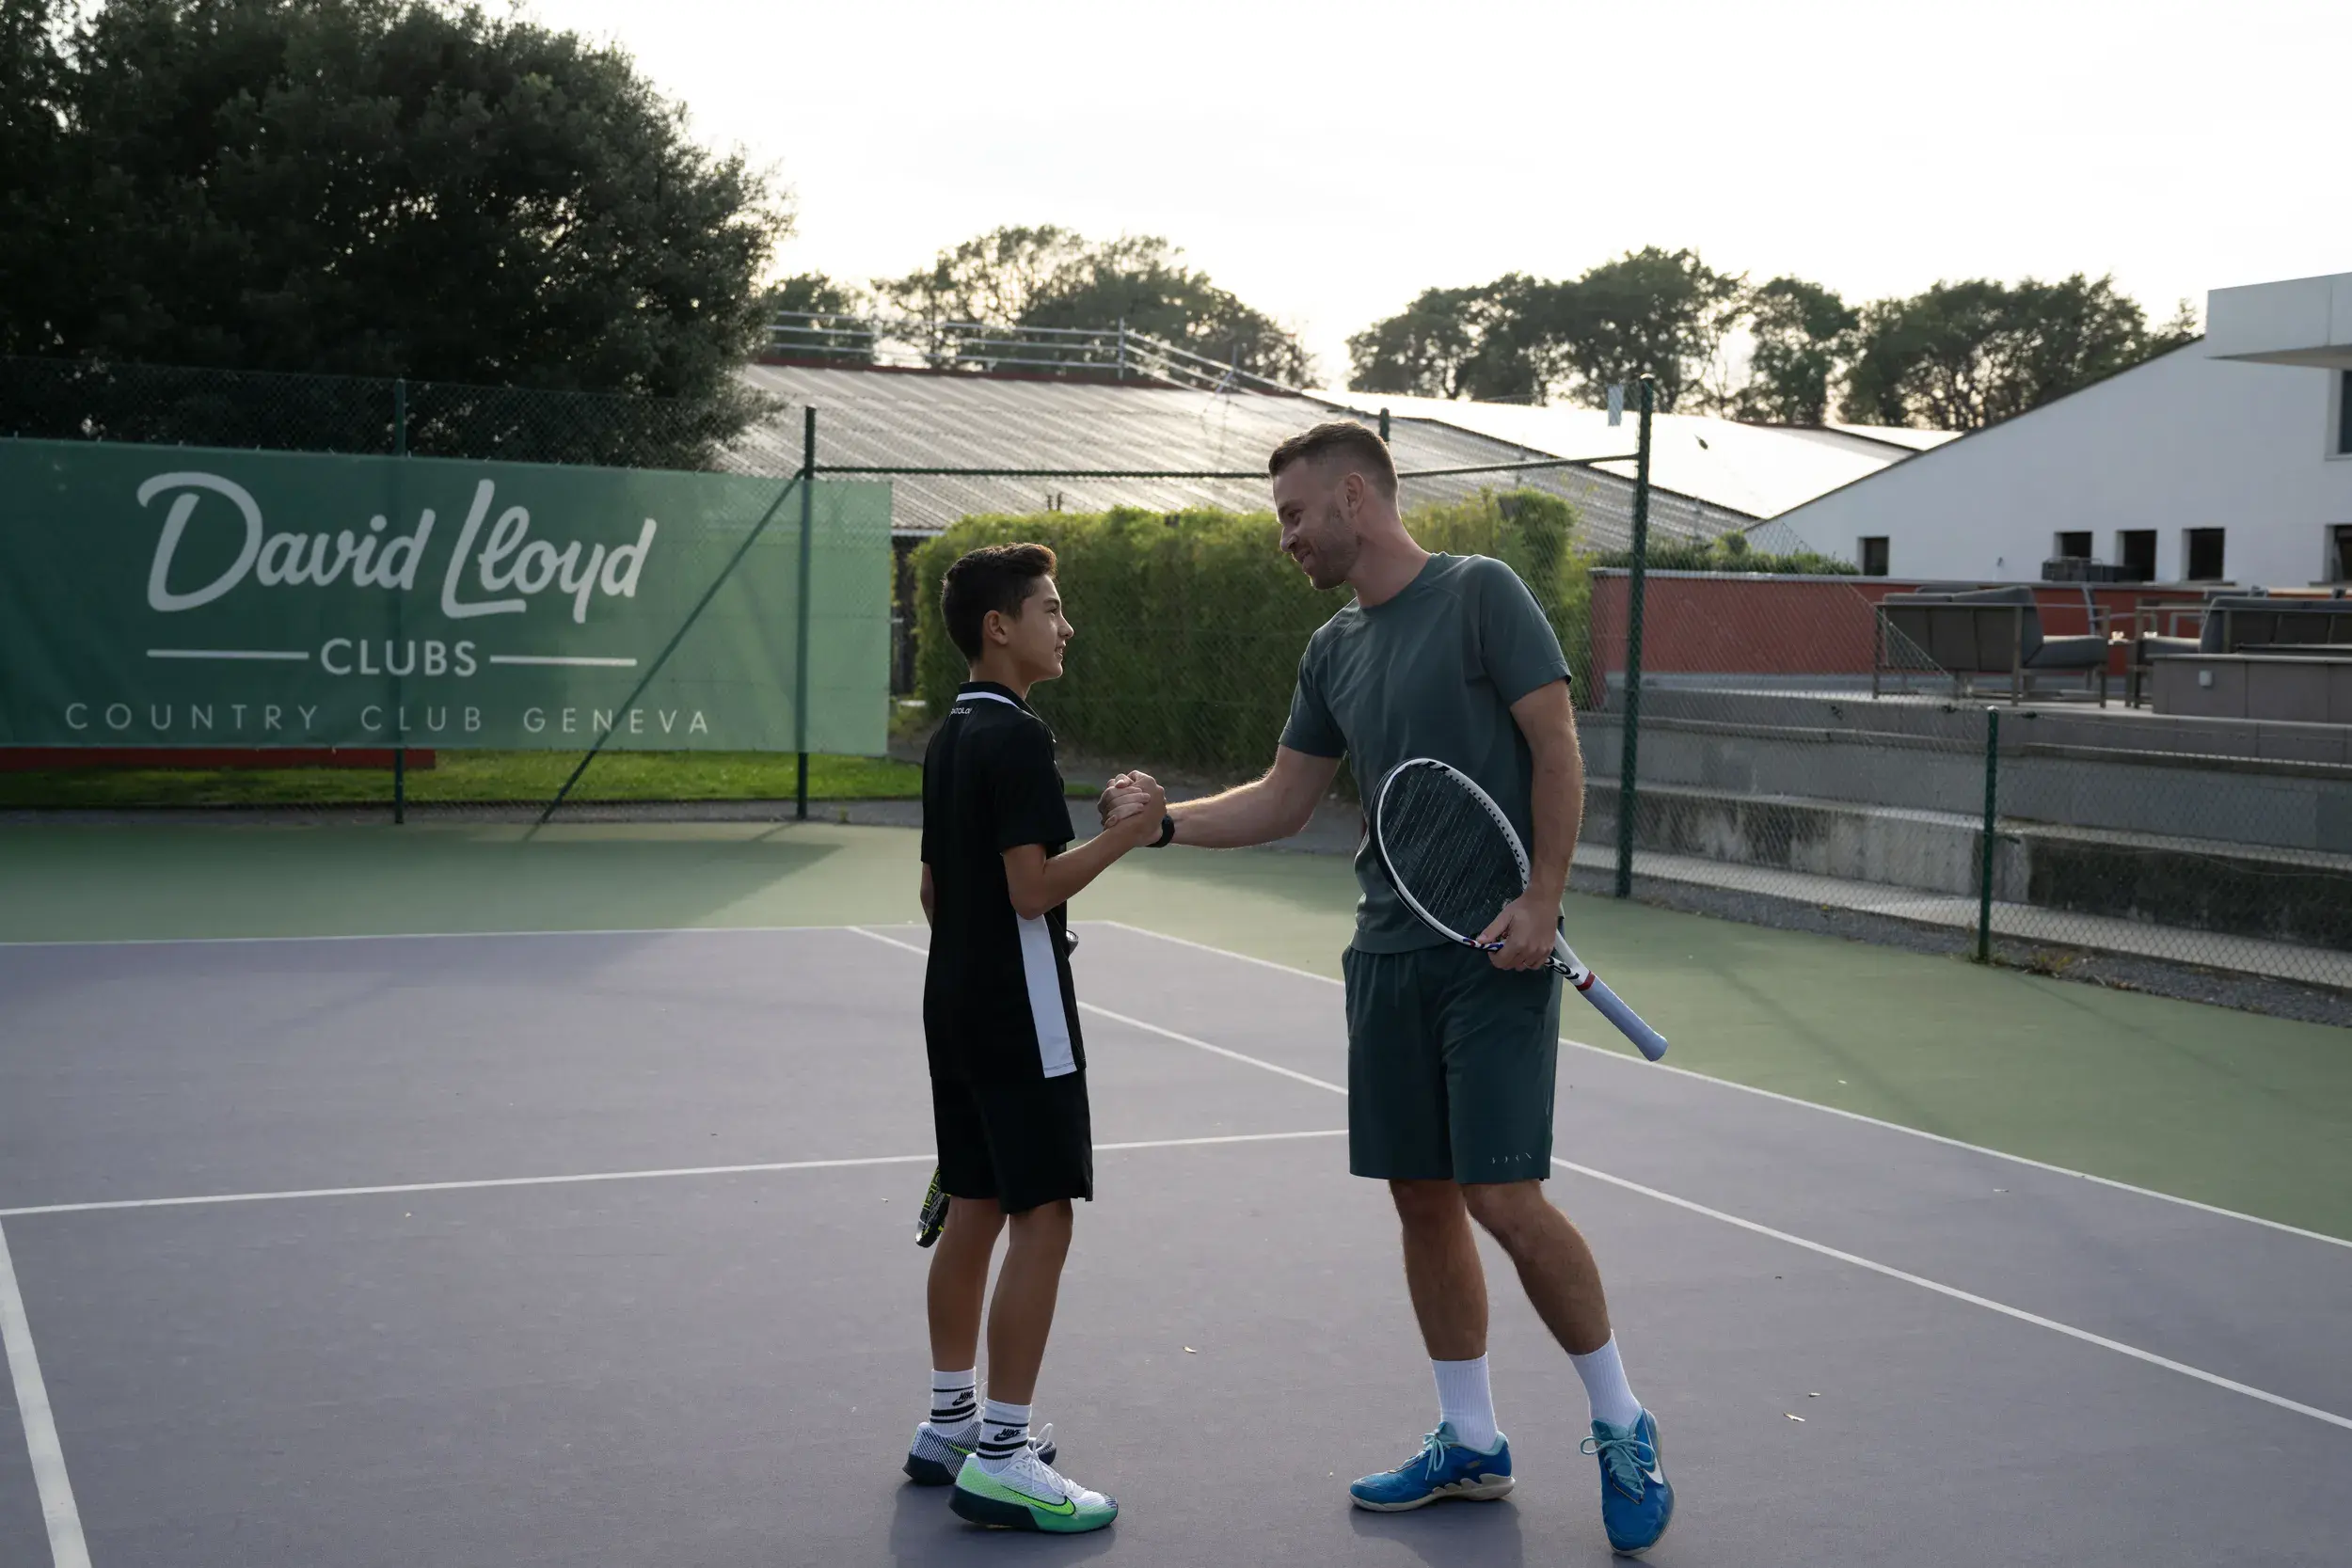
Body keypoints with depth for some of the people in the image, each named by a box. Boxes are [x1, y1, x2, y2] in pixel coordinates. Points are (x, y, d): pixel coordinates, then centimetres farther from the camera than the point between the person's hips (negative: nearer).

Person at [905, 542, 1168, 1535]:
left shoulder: (950, 737, 13)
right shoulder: (1018, 738, -16)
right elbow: (1033, 887, -21)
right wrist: (1129, 831, -17)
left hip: (957, 1004, 10)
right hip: (1020, 1014, -10)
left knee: (973, 1213, 15)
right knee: (1041, 1220, -7)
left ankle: (951, 1423, 22)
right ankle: (999, 1460, -6)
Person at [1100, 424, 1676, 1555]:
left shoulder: (1480, 593, -6)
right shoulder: (1334, 650, 13)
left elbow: (1557, 747, -10)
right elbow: (1282, 801, 18)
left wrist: (1542, 901, -17)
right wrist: (1161, 816, 5)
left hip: (1495, 951, -7)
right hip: (1389, 953, 7)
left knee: (1504, 1197, -10)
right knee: (1423, 1198, 8)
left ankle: (1622, 1428, 8)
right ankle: (1470, 1444, 21)